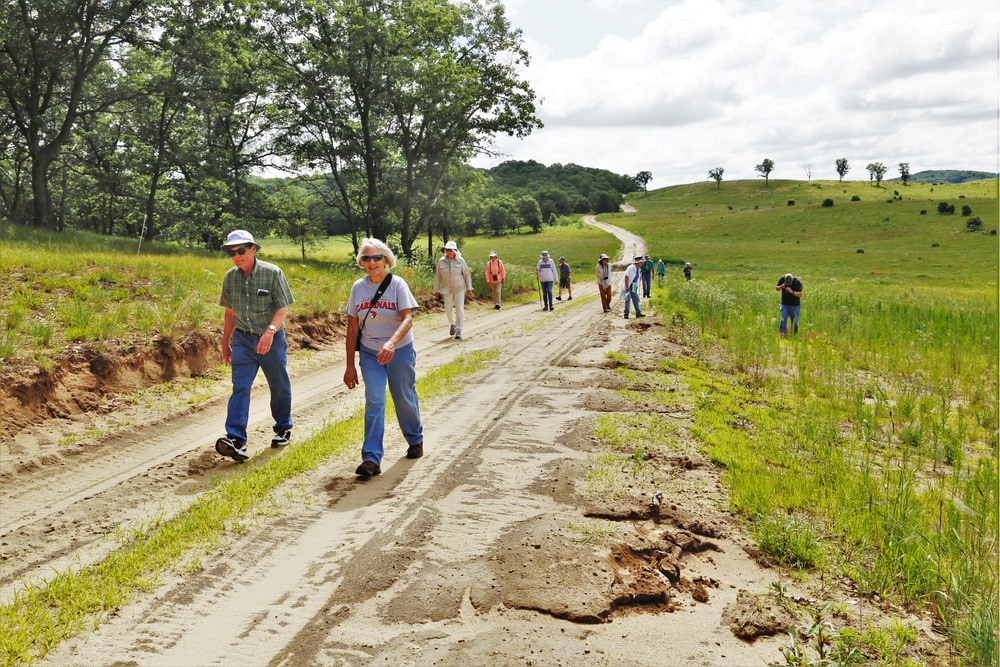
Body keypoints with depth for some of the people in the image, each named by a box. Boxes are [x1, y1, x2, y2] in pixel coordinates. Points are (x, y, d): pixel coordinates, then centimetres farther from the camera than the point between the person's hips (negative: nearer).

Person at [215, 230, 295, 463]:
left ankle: (283, 428, 33)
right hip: (243, 339, 3)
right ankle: (236, 440, -16)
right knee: (240, 387, -9)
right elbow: (230, 312, 13)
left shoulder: (272, 273, -11)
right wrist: (225, 341, 18)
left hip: (271, 339, -3)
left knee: (279, 387, 11)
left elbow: (283, 308, -13)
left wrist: (270, 331, -29)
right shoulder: (230, 277, 2)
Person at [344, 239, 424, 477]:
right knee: (374, 401, -10)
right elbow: (352, 327, 2)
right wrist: (350, 365, 1)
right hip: (370, 353, 2)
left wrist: (391, 343, -41)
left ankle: (415, 440, 38)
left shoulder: (397, 284, -10)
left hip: (400, 351, -2)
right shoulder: (358, 287, -1)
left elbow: (407, 319, -22)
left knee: (404, 399, 12)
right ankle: (371, 459, -11)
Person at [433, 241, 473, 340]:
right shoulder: (441, 261, -1)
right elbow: (437, 276, 4)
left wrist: (469, 289, 0)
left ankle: (458, 331, 1)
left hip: (459, 288, -1)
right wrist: (436, 290, 3)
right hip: (447, 289, 1)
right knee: (448, 310, 3)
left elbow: (467, 275, 2)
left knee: (459, 309, -5)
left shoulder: (460, 261, -4)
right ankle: (453, 324, 33)